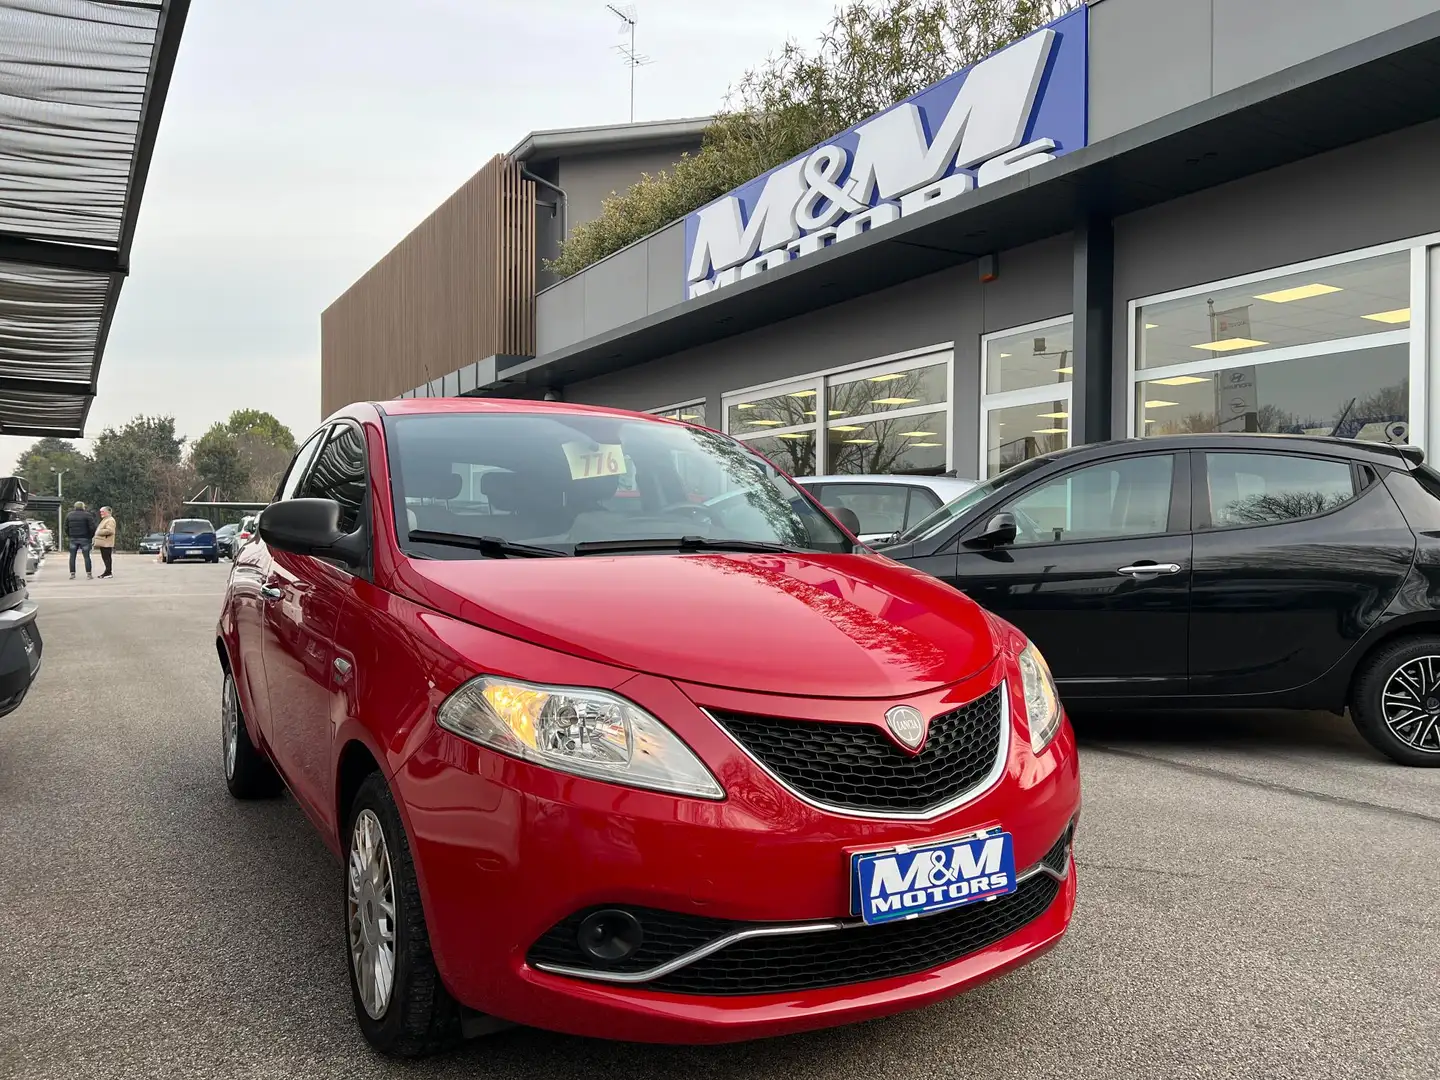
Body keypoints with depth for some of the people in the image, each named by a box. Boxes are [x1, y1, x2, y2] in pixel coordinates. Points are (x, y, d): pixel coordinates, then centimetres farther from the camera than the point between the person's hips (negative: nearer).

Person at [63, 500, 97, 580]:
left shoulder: (69, 515, 8)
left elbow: (66, 527, 9)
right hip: (84, 539, -3)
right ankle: (89, 574, -3)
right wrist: (91, 536, 4)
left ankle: (72, 574, 3)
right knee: (86, 556, 0)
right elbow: (92, 527, -10)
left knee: (72, 557, 7)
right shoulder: (87, 515, -5)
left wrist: (68, 536, 21)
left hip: (73, 538, 3)